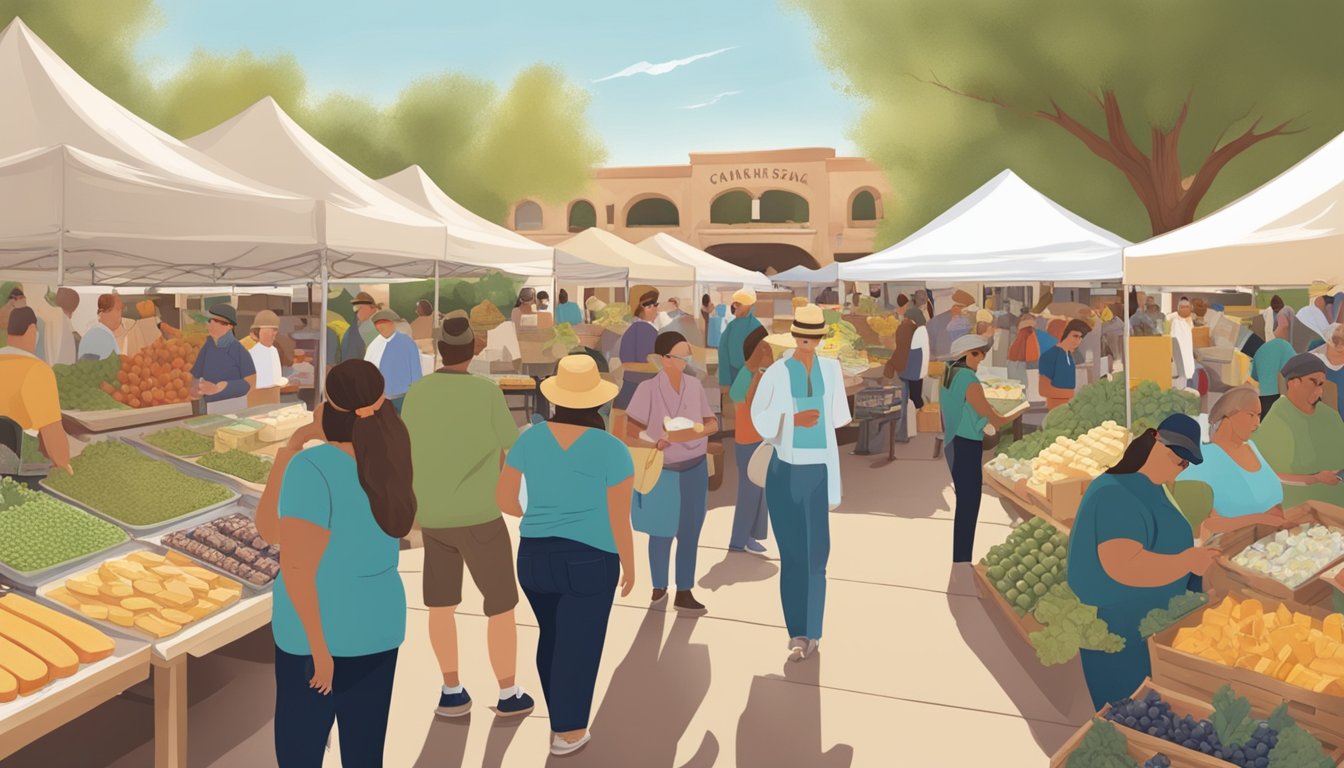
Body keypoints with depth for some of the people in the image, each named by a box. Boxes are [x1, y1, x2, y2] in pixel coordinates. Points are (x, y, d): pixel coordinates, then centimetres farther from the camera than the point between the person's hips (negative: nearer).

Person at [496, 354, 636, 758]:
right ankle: (568, 732, 25)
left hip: (534, 556, 4)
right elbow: (619, 519, -12)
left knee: (552, 636, 23)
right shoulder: (611, 449, -14)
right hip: (589, 561, -4)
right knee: (579, 645, 11)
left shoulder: (530, 438, -3)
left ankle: (560, 719, 38)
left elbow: (503, 497, 4)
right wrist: (629, 567, 2)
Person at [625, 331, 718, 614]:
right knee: (661, 532, 9)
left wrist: (694, 433, -17)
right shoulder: (648, 388, -15)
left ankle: (684, 593, 19)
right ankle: (659, 587, 30)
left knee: (689, 533, 7)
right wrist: (653, 443, -31)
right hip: (661, 472, -3)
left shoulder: (694, 384, -3)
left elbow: (713, 423, 4)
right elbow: (630, 431, -13)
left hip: (694, 470, 3)